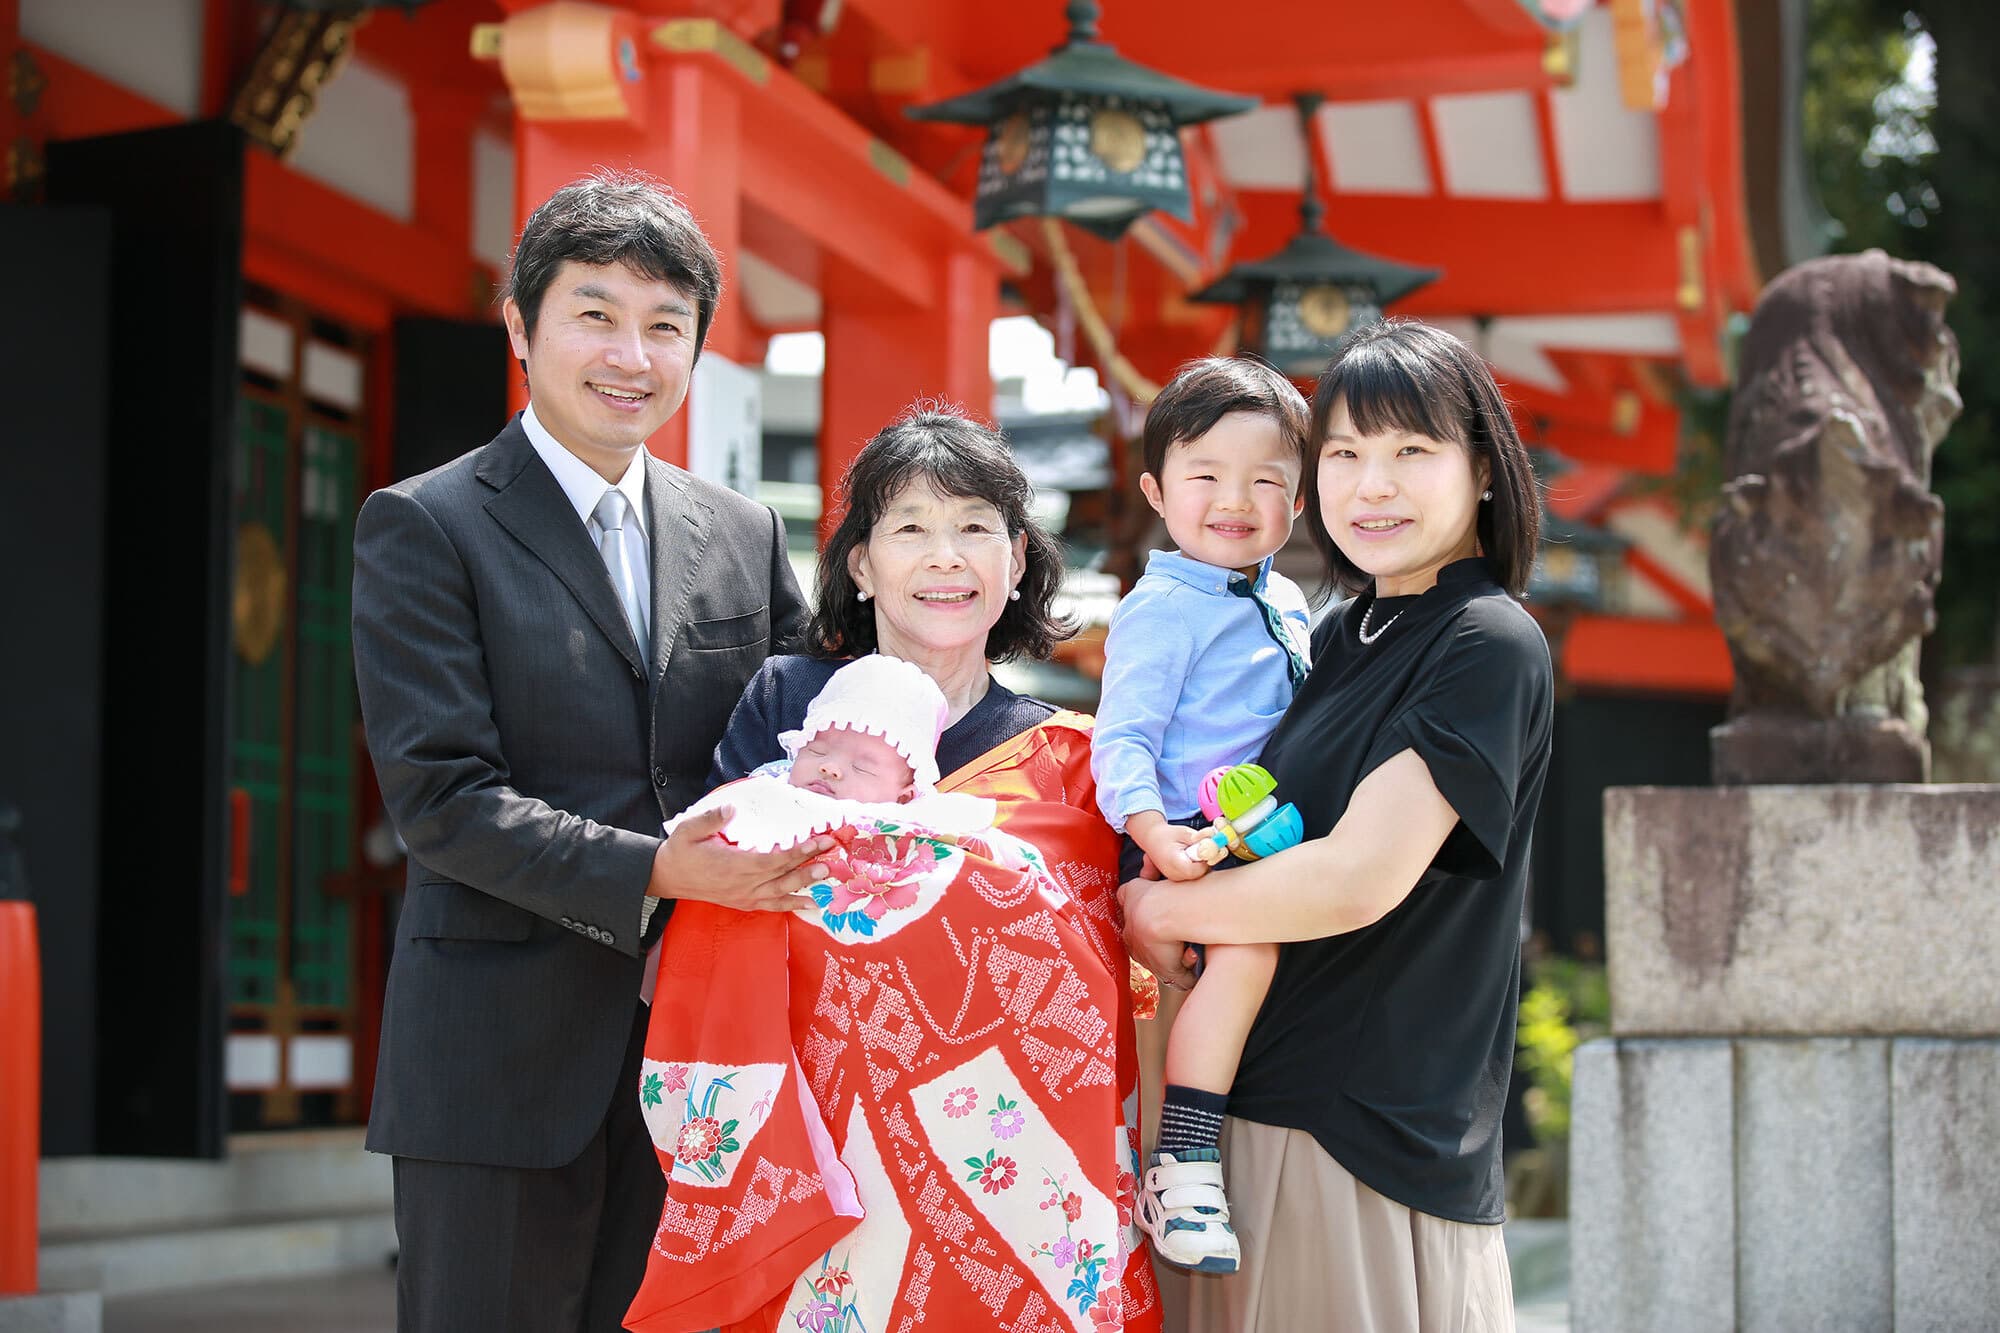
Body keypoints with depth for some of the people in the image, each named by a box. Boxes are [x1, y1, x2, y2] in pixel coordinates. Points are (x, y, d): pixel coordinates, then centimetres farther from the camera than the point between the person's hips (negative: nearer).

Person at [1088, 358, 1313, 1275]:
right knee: (1247, 943, -30)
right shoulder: (1160, 611, -8)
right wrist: (1152, 829, -31)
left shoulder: (1283, 604, 16)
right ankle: (1178, 1165, -28)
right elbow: (1122, 735, -15)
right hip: (1185, 845, -9)